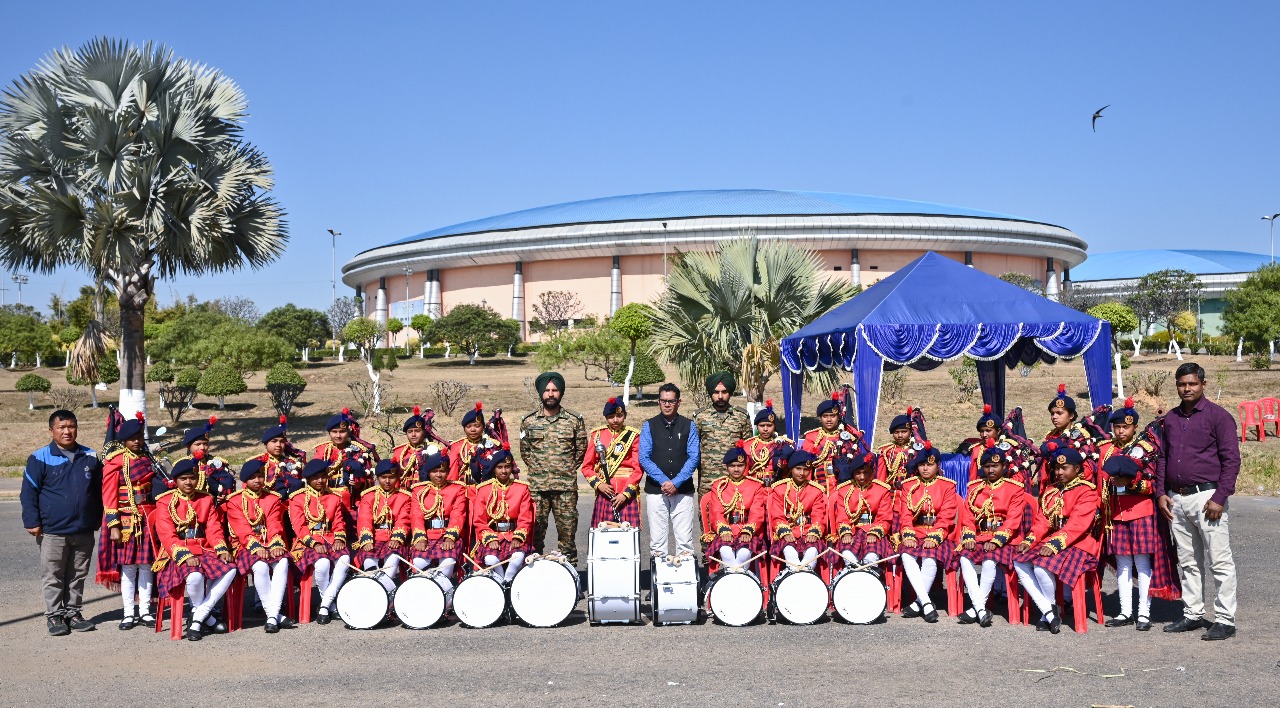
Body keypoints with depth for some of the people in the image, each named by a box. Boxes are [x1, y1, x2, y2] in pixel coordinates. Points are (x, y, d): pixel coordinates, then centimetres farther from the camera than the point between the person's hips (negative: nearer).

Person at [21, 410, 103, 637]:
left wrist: (97, 520, 14)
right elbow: (29, 492, -3)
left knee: (78, 576, 11)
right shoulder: (40, 458, -4)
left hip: (84, 532, 3)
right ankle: (54, 616, 14)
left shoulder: (90, 457, 6)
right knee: (53, 577, 4)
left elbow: (99, 491, 15)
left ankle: (73, 612, 22)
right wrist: (32, 522, -8)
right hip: (53, 531, -3)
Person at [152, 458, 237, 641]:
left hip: (204, 550, 5)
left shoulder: (206, 500, 14)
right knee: (195, 576, -35)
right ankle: (207, 617, -6)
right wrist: (185, 556, -24)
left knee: (230, 570, -23)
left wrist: (222, 550, -13)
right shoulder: (165, 502, 1)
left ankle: (197, 618, -16)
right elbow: (167, 535, -10)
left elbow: (214, 529, 7)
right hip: (177, 555, -4)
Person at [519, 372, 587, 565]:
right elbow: (524, 451, 16)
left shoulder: (574, 421, 4)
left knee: (567, 530, 0)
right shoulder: (529, 422, 7)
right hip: (536, 487, 1)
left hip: (566, 486, -1)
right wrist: (536, 469, 9)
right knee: (535, 531, 2)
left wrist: (568, 469, 5)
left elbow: (581, 449, 11)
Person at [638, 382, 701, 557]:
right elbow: (644, 458, -1)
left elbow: (694, 457, -1)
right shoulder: (649, 426, 6)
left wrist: (676, 482, -12)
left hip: (683, 490, 0)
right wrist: (663, 481, -12)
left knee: (685, 540, -2)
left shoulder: (689, 426, 7)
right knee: (657, 540, 1)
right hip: (655, 490, 0)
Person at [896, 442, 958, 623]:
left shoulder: (947, 486, 7)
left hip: (937, 536, -2)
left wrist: (934, 537, -18)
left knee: (930, 560, -32)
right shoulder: (908, 486, 13)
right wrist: (908, 535, -14)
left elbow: (946, 517, -3)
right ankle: (926, 603, -31)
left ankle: (917, 604, -18)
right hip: (914, 534, 2)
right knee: (907, 557, -30)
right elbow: (905, 515, 4)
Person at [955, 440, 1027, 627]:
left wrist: (997, 541, -20)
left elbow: (1013, 520, -8)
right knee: (965, 559, -26)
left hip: (1003, 539, -4)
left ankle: (976, 609, -21)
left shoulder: (1015, 489, 2)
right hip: (979, 537, 4)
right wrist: (969, 537, -9)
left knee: (989, 561, -33)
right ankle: (981, 609, -27)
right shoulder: (975, 487, 15)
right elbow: (967, 514, 8)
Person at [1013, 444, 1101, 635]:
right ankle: (1049, 612, -15)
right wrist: (1029, 540, -7)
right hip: (1051, 542, 8)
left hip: (1078, 545, -8)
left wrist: (1055, 544, -28)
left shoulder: (1086, 491, -5)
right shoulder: (1050, 491, 18)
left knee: (1042, 568, -30)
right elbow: (1042, 521, 12)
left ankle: (1051, 612, -4)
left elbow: (1077, 525, -17)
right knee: (1019, 564, -15)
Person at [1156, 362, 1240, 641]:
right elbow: (1161, 458, 19)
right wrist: (1161, 492, 8)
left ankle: (1225, 620, 2)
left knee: (1220, 561, -3)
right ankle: (1193, 615, 20)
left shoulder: (1218, 416, -4)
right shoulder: (1170, 419, 14)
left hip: (1206, 497, -6)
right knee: (1188, 562, 12)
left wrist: (1219, 498, -14)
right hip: (1177, 500, 6)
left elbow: (1231, 460, -8)